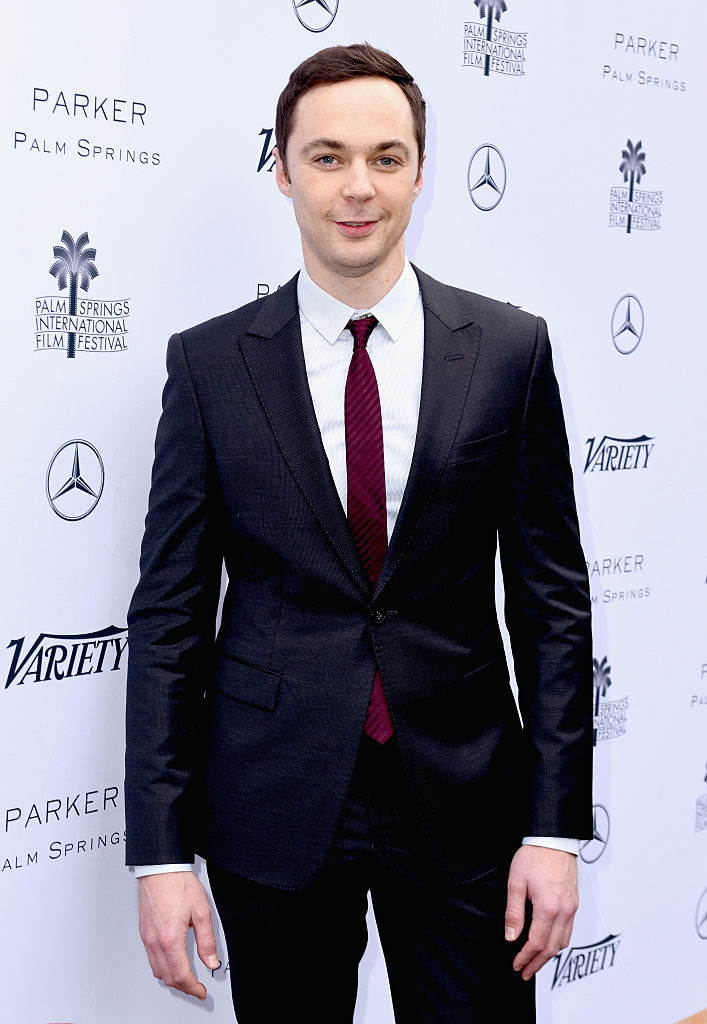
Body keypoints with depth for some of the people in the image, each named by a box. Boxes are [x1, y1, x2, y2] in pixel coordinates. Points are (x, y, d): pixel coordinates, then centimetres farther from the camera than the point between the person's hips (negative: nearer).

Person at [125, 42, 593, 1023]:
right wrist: (160, 851, -5)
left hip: (463, 801, 1)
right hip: (271, 812, 0)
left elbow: (552, 594, 1)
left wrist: (556, 825, -4)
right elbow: (170, 612, -1)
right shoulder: (209, 363, -2)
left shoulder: (510, 349, -1)